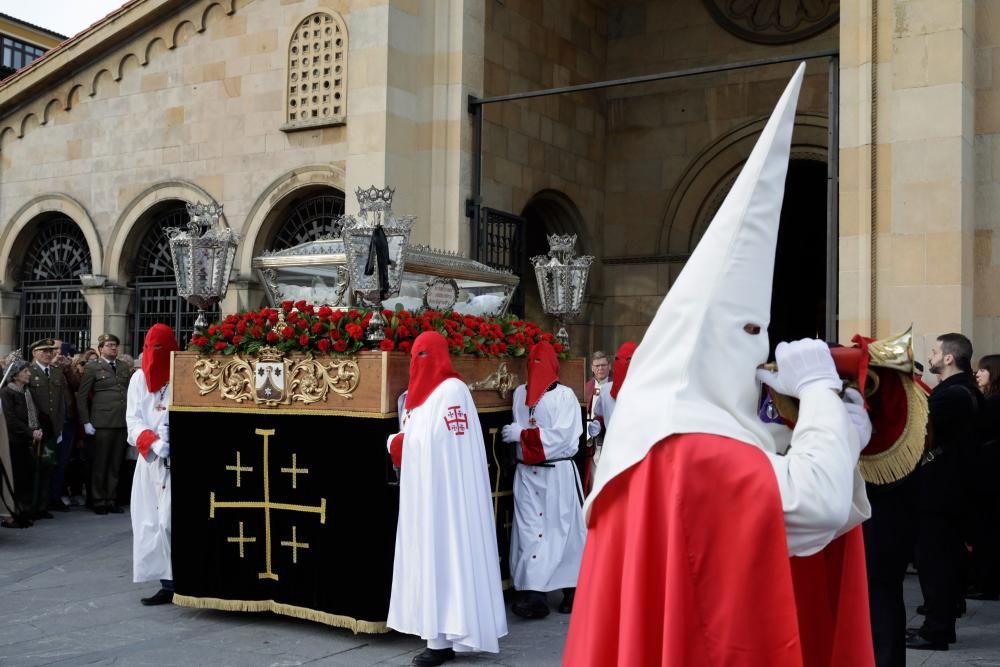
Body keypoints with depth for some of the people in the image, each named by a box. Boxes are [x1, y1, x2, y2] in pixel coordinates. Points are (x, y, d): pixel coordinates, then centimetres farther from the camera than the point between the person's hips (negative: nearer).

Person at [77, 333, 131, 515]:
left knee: (115, 464, 8)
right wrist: (86, 422, -6)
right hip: (102, 423, -4)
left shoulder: (124, 369, 14)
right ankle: (98, 501, 12)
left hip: (123, 422, 4)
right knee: (100, 464, 3)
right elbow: (81, 396, 0)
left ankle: (111, 500, 17)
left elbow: (131, 393, 14)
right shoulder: (92, 368, 2)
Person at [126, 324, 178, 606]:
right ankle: (167, 583, 8)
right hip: (149, 459, 5)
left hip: (177, 461, -5)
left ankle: (174, 583, -6)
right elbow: (133, 420, 4)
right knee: (149, 520, 3)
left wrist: (173, 443, -22)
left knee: (170, 520, -11)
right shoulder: (139, 378, 10)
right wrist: (154, 443, -13)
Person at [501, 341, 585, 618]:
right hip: (527, 473, 3)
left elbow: (561, 436, -13)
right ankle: (533, 593, -4)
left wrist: (521, 434, -11)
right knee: (530, 531, -3)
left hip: (558, 473, -3)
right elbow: (518, 430, 13)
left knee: (563, 528, 2)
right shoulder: (520, 393, 9)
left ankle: (572, 588, 14)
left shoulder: (565, 395, -5)